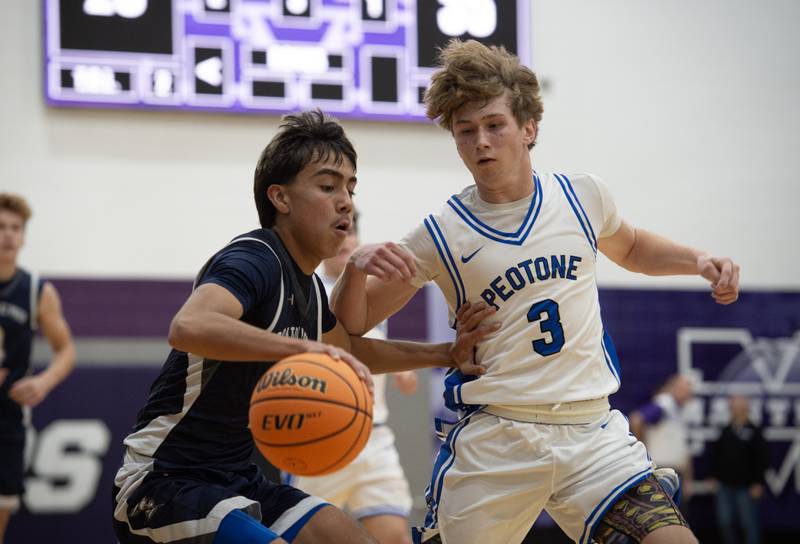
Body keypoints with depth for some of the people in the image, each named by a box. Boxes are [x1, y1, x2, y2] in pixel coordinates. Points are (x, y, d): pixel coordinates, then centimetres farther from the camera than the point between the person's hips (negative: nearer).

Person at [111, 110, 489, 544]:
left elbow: (349, 349, 34)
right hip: (164, 484, -10)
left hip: (237, 482, 10)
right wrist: (301, 347, -48)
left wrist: (444, 355, 28)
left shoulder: (308, 287, 11)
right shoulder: (254, 260, -17)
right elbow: (189, 327, -40)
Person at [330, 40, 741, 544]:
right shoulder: (442, 233, -2)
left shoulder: (583, 196, 6)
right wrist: (357, 267, -18)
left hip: (591, 429, 2)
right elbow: (353, 324, 2)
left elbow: (630, 248, 29)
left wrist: (698, 260, 11)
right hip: (493, 440, -2)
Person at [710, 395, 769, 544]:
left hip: (746, 487, -5)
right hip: (724, 486, 5)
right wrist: (715, 476, 13)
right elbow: (716, 454, 18)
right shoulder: (726, 431, 10)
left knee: (749, 524, -1)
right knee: (725, 522, 6)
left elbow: (762, 459, -9)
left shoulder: (754, 432, -5)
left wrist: (758, 483, -13)